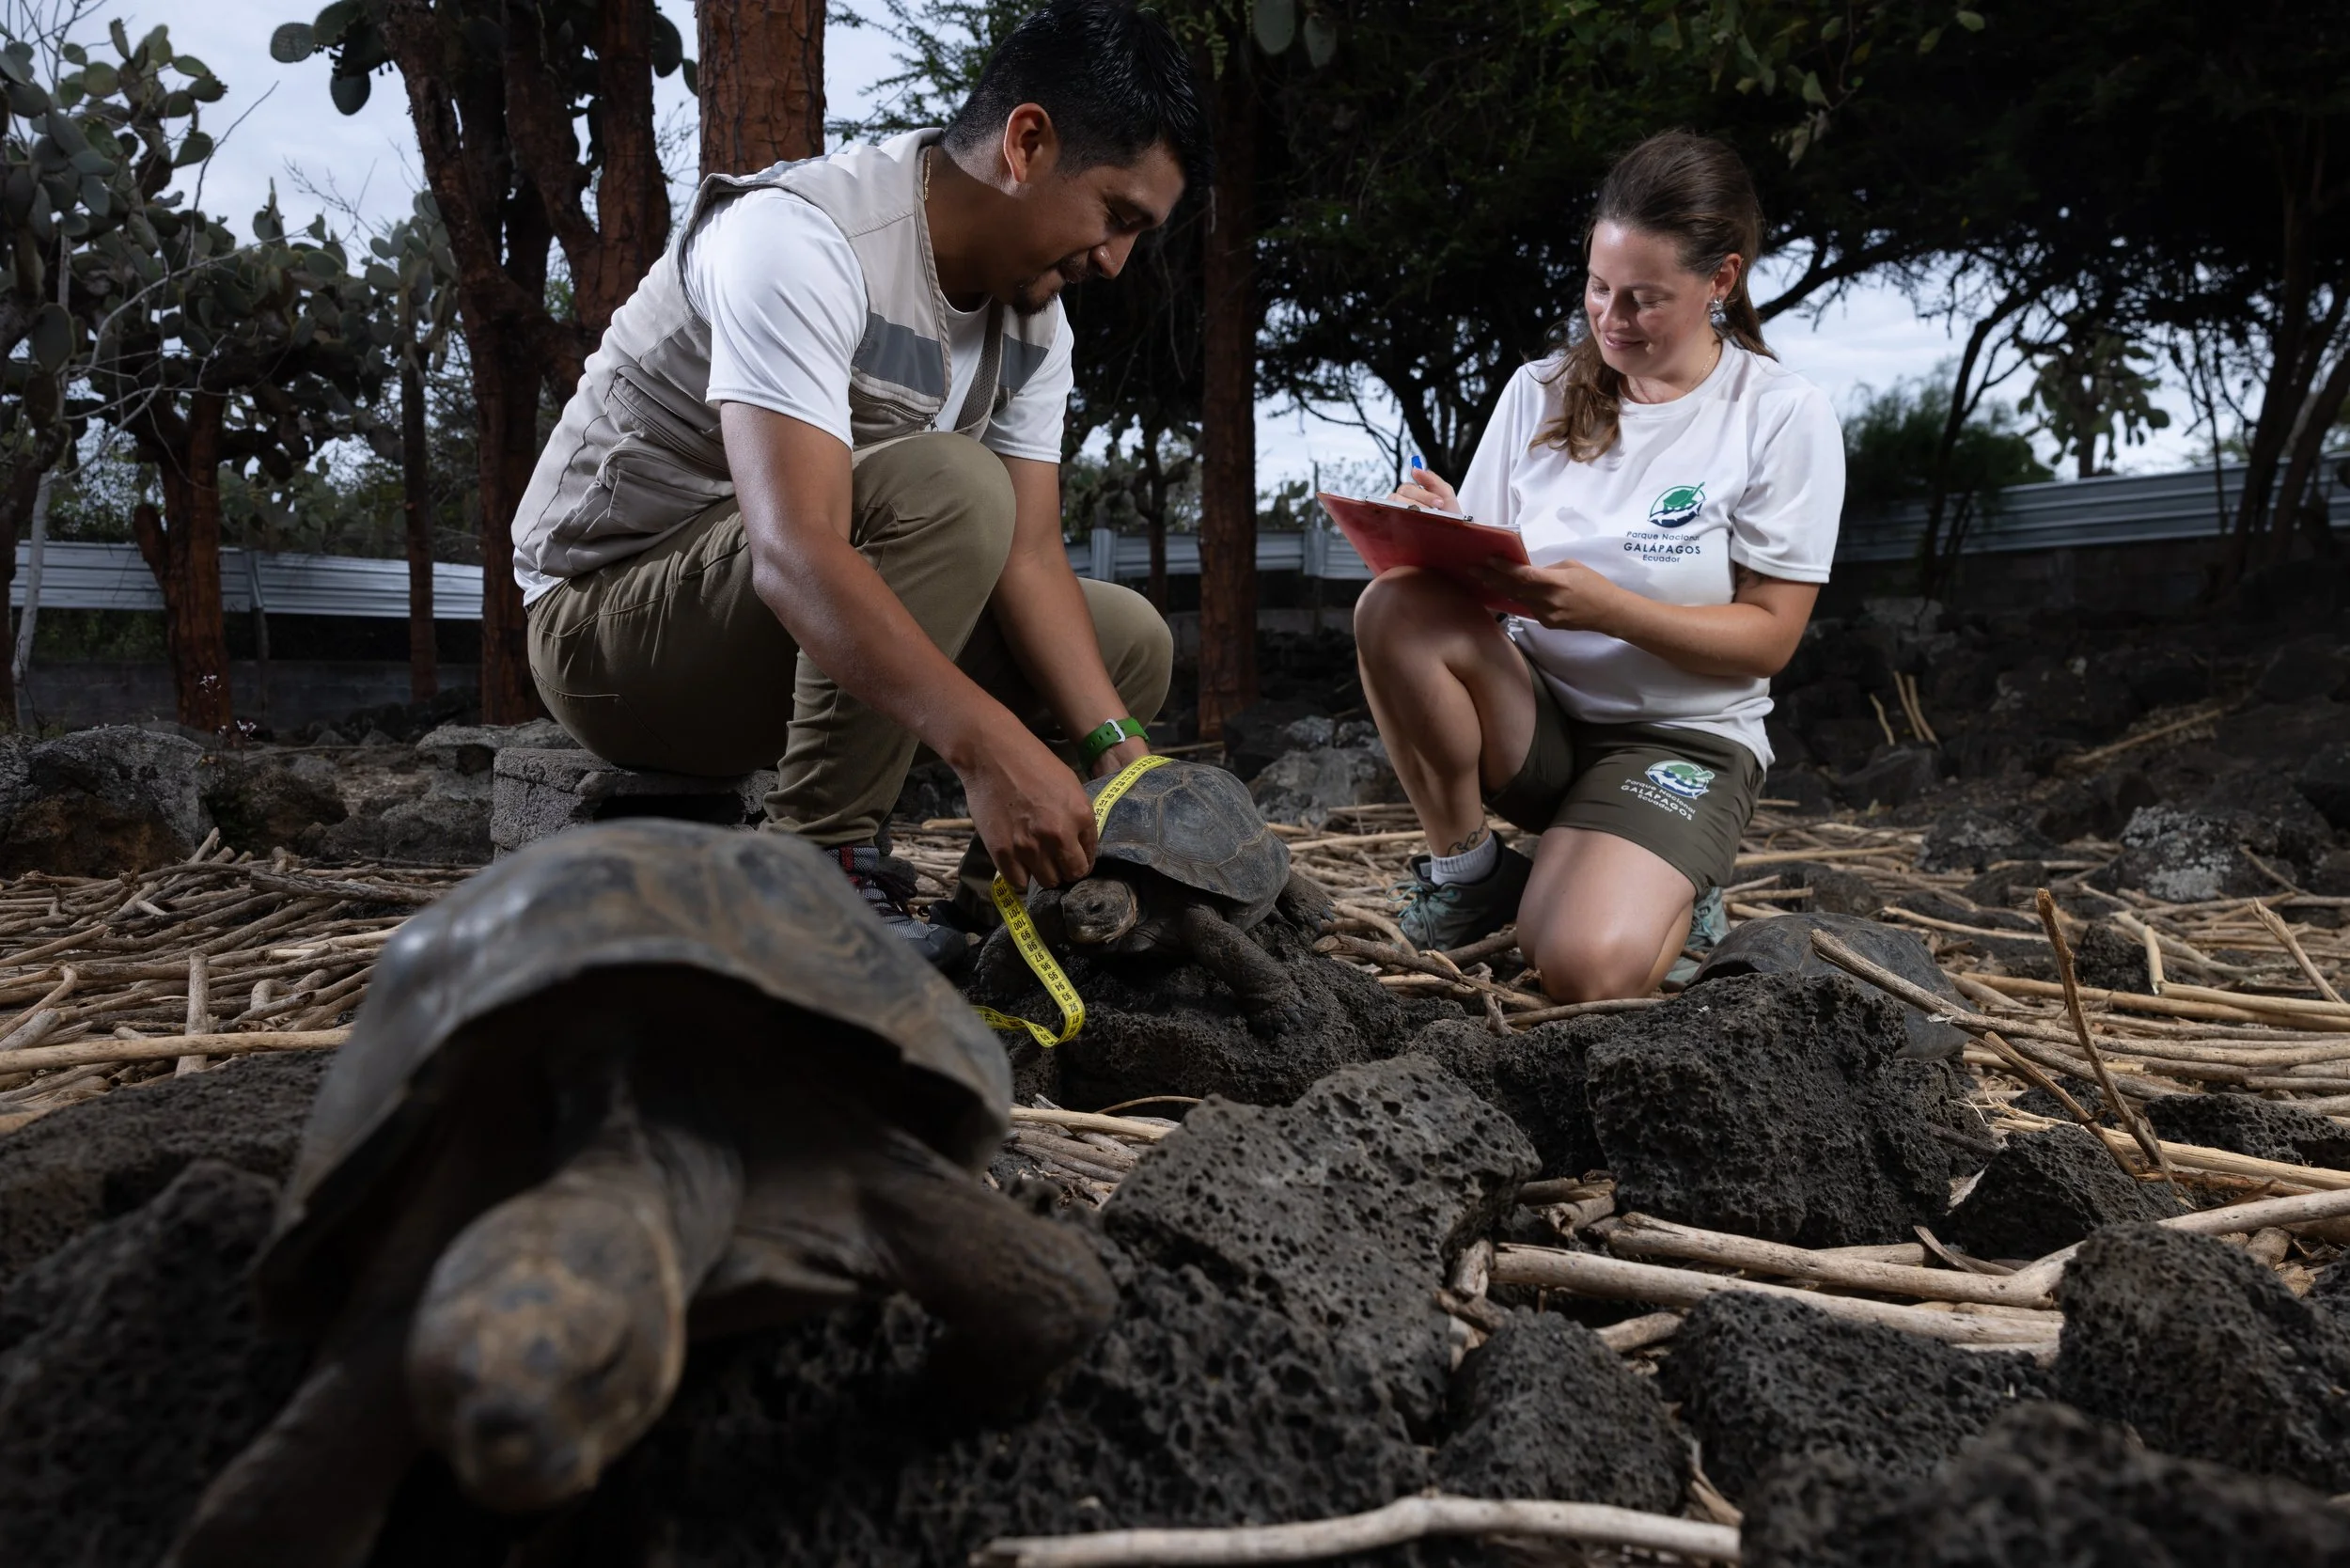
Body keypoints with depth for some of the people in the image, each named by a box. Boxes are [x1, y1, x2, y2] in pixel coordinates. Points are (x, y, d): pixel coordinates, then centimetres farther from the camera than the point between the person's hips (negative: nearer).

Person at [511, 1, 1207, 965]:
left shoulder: (1034, 323, 0)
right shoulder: (801, 238, -25)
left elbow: (1027, 559, -7)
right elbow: (794, 553, -38)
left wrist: (1117, 750, -21)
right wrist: (988, 747, -48)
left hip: (826, 636, 8)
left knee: (1127, 640, -2)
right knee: (944, 489, -32)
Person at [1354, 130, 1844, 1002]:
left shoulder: (1783, 416, -5)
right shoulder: (1540, 392, 5)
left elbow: (1768, 637, -8)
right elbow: (1479, 576, 6)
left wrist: (1607, 607, -24)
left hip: (1682, 738, -3)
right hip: (1528, 717, 3)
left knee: (1587, 969, -30)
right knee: (1398, 608, -29)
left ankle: (1665, 886, 9)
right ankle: (1465, 867, -7)